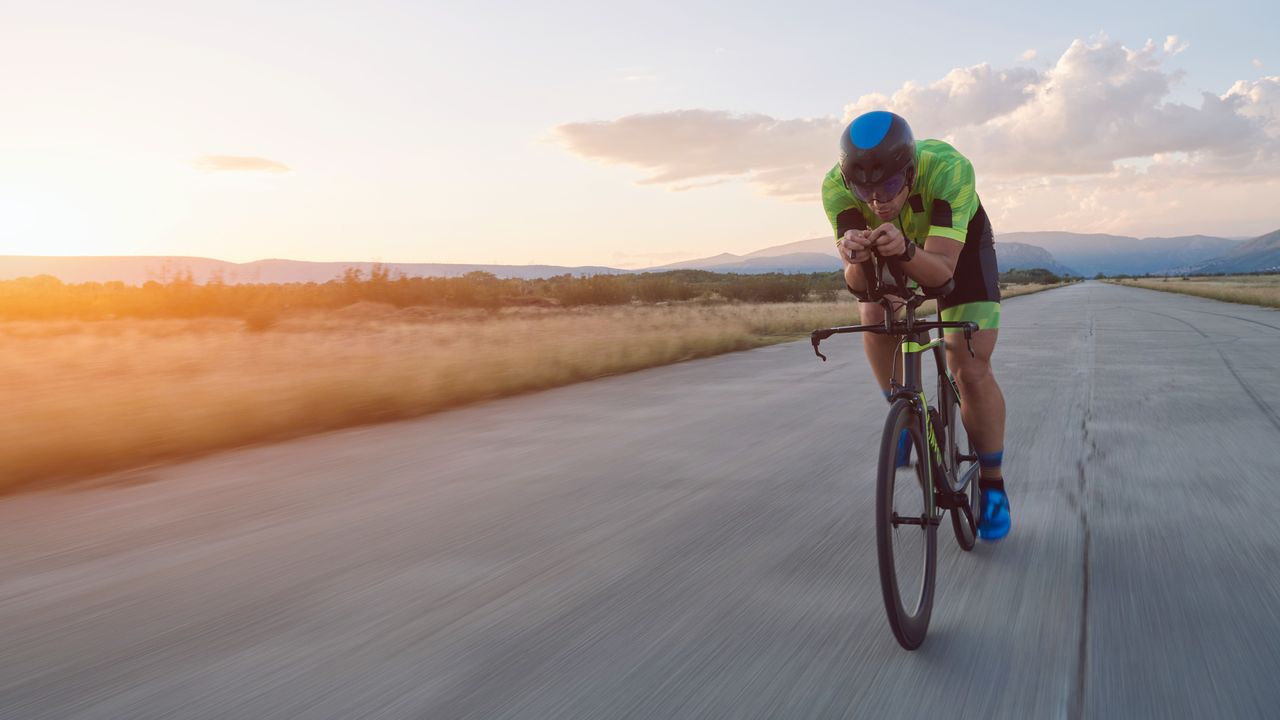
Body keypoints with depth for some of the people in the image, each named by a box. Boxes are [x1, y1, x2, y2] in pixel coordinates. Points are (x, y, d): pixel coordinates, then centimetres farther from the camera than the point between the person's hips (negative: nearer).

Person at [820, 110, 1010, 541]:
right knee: (873, 314, -25)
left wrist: (904, 249, -63)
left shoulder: (948, 168, -41)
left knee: (971, 369, -11)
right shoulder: (836, 186, -35)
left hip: (959, 244, -3)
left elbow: (941, 270, -43)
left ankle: (992, 485, 7)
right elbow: (856, 284, -35)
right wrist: (857, 259, -57)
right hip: (891, 249, 3)